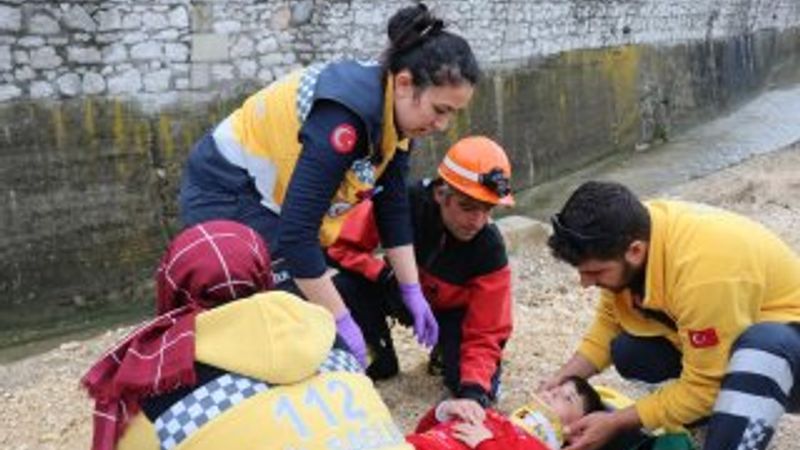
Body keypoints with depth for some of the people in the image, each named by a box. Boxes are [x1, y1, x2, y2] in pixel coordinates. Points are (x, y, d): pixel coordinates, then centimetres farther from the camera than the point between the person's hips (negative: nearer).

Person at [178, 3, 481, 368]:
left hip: (272, 197, 9)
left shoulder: (394, 112, -6)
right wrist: (342, 322, -29)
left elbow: (393, 206, 5)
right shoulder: (346, 115, -33)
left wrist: (413, 292, 4)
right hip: (224, 196, -9)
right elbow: (296, 232, -35)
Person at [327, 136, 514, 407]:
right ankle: (383, 360, -1)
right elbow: (342, 245, -21)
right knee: (346, 285, -29)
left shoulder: (490, 252, -29)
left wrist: (475, 388, -38)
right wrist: (386, 276, -36)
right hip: (400, 293, 1)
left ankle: (447, 354, 13)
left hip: (452, 311, -1)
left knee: (481, 389, -24)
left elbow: (485, 334, -22)